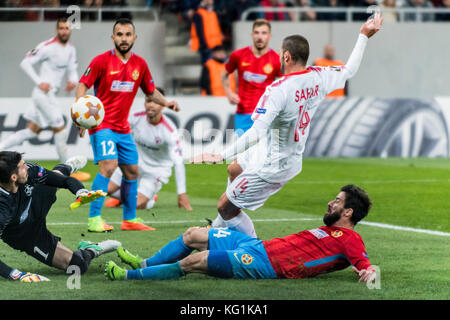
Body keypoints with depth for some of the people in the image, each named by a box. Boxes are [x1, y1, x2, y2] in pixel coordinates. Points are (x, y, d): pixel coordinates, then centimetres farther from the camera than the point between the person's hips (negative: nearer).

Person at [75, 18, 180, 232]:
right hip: (102, 125, -6)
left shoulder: (140, 64, 7)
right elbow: (83, 86, -8)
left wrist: (166, 103, 1)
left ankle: (130, 220, 23)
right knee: (109, 165, -21)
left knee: (132, 171, 10)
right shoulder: (102, 61, -7)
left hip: (123, 128, 6)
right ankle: (94, 219, -19)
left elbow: (150, 92, 19)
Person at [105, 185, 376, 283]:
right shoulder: (331, 230, 19)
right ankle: (143, 264, 27)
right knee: (194, 235, 14)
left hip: (263, 264, -10)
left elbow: (365, 263, -22)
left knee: (193, 262, -16)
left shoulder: (349, 239, -8)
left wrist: (369, 272, -40)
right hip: (257, 246, 10)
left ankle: (129, 275, -7)